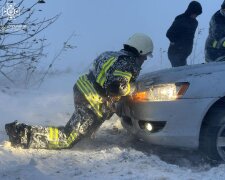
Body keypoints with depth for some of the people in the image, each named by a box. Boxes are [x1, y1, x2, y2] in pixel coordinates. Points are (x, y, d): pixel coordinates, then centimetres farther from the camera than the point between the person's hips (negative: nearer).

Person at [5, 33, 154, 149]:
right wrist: (132, 88, -8)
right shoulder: (129, 63, -12)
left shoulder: (114, 55, 15)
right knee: (66, 139, -7)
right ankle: (24, 134, -18)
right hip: (93, 104, -9)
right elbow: (117, 87, -25)